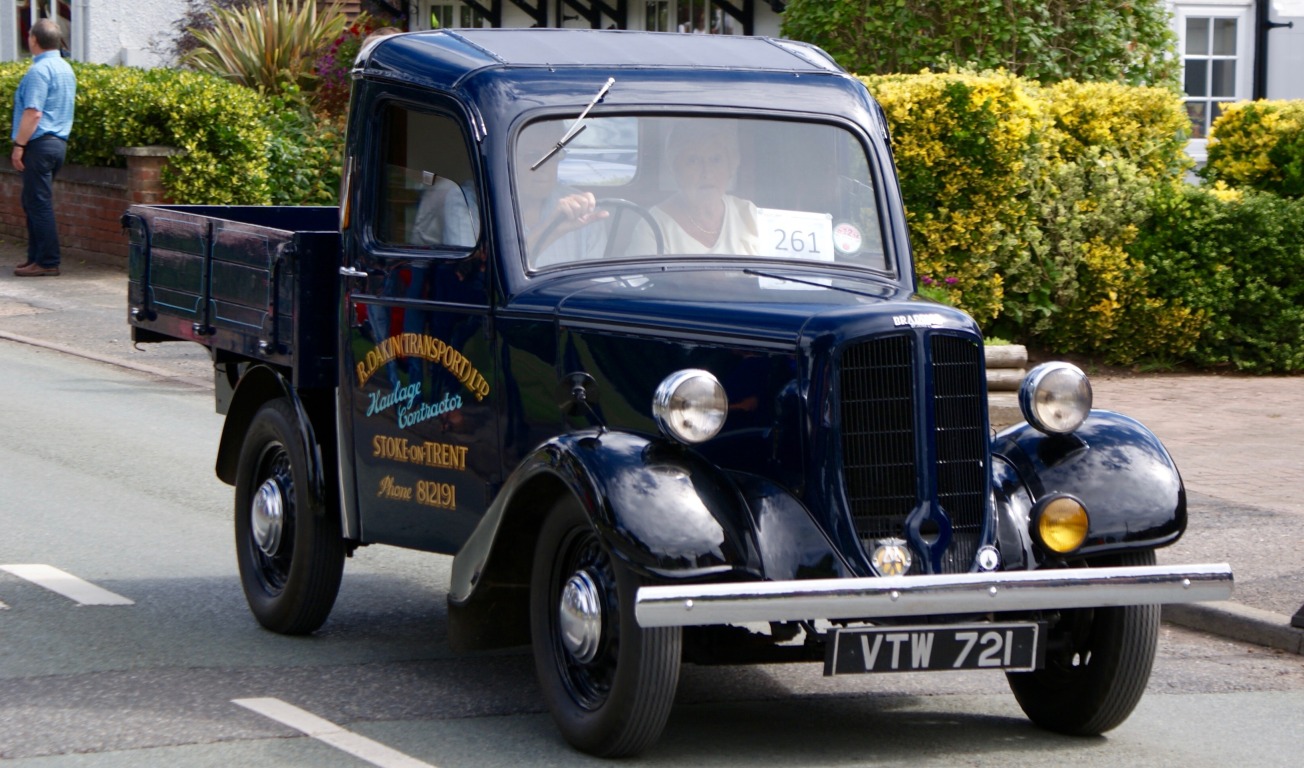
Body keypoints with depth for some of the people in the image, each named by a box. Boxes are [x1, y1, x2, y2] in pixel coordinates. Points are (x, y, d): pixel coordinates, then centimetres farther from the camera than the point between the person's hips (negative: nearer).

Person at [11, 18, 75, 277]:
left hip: (40, 143, -9)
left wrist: (19, 145, -17)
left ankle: (48, 262, -5)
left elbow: (33, 112, -22)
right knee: (34, 202, 16)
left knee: (38, 203, -5)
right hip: (59, 141, 9)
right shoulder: (65, 68, 14)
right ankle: (37, 256, 18)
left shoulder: (39, 70, -15)